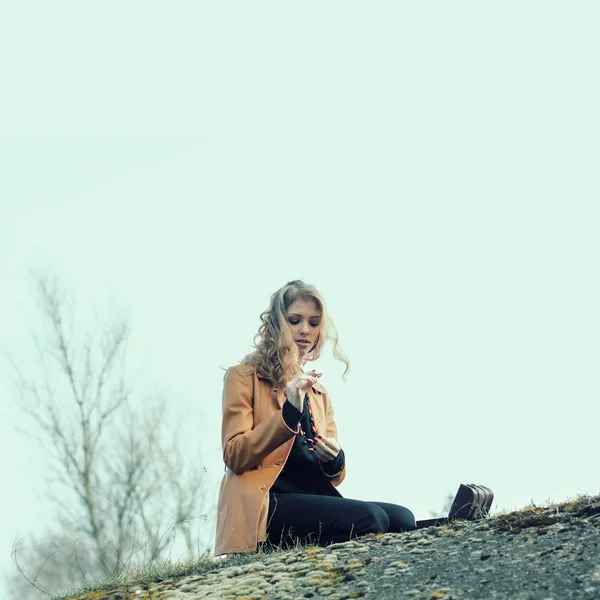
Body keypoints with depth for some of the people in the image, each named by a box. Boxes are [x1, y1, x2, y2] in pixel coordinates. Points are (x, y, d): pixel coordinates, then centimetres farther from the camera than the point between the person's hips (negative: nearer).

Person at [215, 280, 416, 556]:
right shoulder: (243, 376, 8)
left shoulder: (318, 392, 26)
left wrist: (334, 459, -4)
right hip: (265, 505, -5)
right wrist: (288, 412, -16)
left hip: (315, 499, 6)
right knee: (369, 519, -29)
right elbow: (234, 456, -4)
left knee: (402, 518, -22)